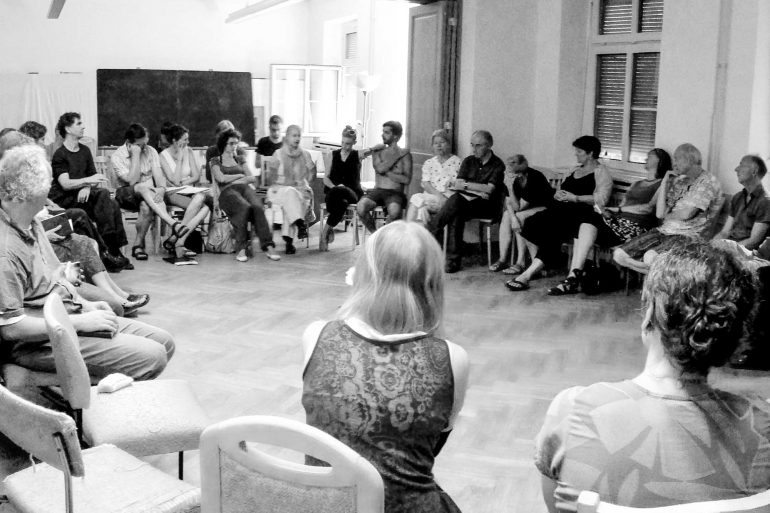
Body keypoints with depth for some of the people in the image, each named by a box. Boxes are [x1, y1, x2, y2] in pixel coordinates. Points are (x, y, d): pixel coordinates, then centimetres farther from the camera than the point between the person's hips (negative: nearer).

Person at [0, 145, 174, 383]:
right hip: (41, 341, -10)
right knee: (151, 357, -19)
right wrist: (80, 322, -20)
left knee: (163, 342, 4)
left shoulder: (30, 225, 8)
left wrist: (86, 305, 5)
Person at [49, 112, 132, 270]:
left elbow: (93, 176, 10)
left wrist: (86, 188, -12)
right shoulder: (59, 155, -4)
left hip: (82, 195, 6)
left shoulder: (85, 150, 16)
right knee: (102, 193, -30)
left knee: (112, 204, -24)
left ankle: (115, 249, -25)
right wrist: (88, 180, -30)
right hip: (63, 200, -6)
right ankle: (112, 250, -31)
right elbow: (65, 184, -17)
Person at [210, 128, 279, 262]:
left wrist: (231, 179, 3)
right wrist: (240, 175, 10)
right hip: (227, 192, -3)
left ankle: (268, 246, -42)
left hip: (244, 188, 4)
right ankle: (241, 248, -36)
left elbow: (252, 178, 17)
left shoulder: (239, 160, 30)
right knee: (245, 207, -39)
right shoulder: (216, 161, 19)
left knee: (258, 207, -34)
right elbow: (221, 178, 0)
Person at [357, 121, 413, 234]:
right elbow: (380, 169, -6)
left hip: (395, 193, -3)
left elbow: (407, 180, -5)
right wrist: (397, 156, 0)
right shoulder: (378, 152, 15)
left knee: (394, 210, -37)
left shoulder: (405, 154, 6)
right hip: (377, 190, 3)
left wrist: (387, 172, -3)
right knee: (361, 206, -28)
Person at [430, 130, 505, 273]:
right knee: (456, 215, -32)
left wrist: (466, 185, -7)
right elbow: (458, 184, 3)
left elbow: (489, 190, -14)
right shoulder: (468, 161, 15)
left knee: (457, 200, -32)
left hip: (488, 206, -4)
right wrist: (478, 190, -11)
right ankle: (454, 260, -31)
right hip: (466, 202, 4)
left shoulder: (497, 165, -2)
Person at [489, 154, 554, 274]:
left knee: (520, 217, -30)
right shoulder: (511, 179, -12)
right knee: (506, 215, -19)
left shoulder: (534, 179, -30)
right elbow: (508, 202, -9)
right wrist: (513, 217, -27)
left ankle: (521, 263, -26)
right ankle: (502, 260, -19)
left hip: (544, 207, -7)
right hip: (527, 207, 7)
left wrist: (510, 186, -35)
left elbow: (517, 207, -27)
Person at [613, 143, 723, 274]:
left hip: (688, 235, -8)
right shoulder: (678, 181, 15)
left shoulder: (707, 181, -7)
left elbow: (686, 214, -16)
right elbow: (659, 213, 7)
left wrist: (667, 215, 5)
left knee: (651, 257, -38)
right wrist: (664, 183, 2)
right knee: (619, 254, -9)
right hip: (664, 231, 8)